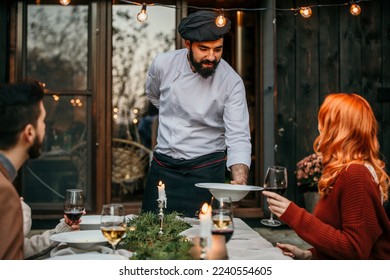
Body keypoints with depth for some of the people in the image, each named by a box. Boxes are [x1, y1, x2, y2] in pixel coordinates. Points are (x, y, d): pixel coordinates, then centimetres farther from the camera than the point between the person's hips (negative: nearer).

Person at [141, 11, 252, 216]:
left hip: (204, 171, -2)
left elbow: (238, 136, -21)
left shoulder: (232, 82, -15)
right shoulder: (163, 64, -8)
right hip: (162, 167, 3)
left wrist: (240, 179, -36)